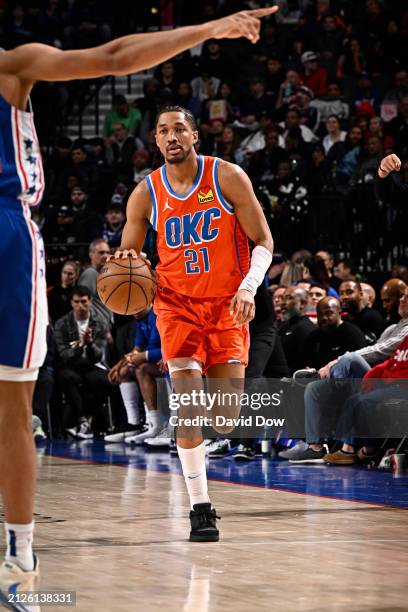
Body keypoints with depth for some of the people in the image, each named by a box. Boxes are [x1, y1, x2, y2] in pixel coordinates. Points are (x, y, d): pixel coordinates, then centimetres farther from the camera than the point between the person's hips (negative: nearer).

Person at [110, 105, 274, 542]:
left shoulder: (228, 177, -6)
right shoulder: (146, 194, -1)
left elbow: (263, 241, -3)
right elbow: (128, 253, 8)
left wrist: (249, 287, -19)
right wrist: (125, 263, -17)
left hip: (227, 304, 0)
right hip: (177, 304, 0)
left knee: (224, 418, -3)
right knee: (188, 399, -17)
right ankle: (200, 509, -11)